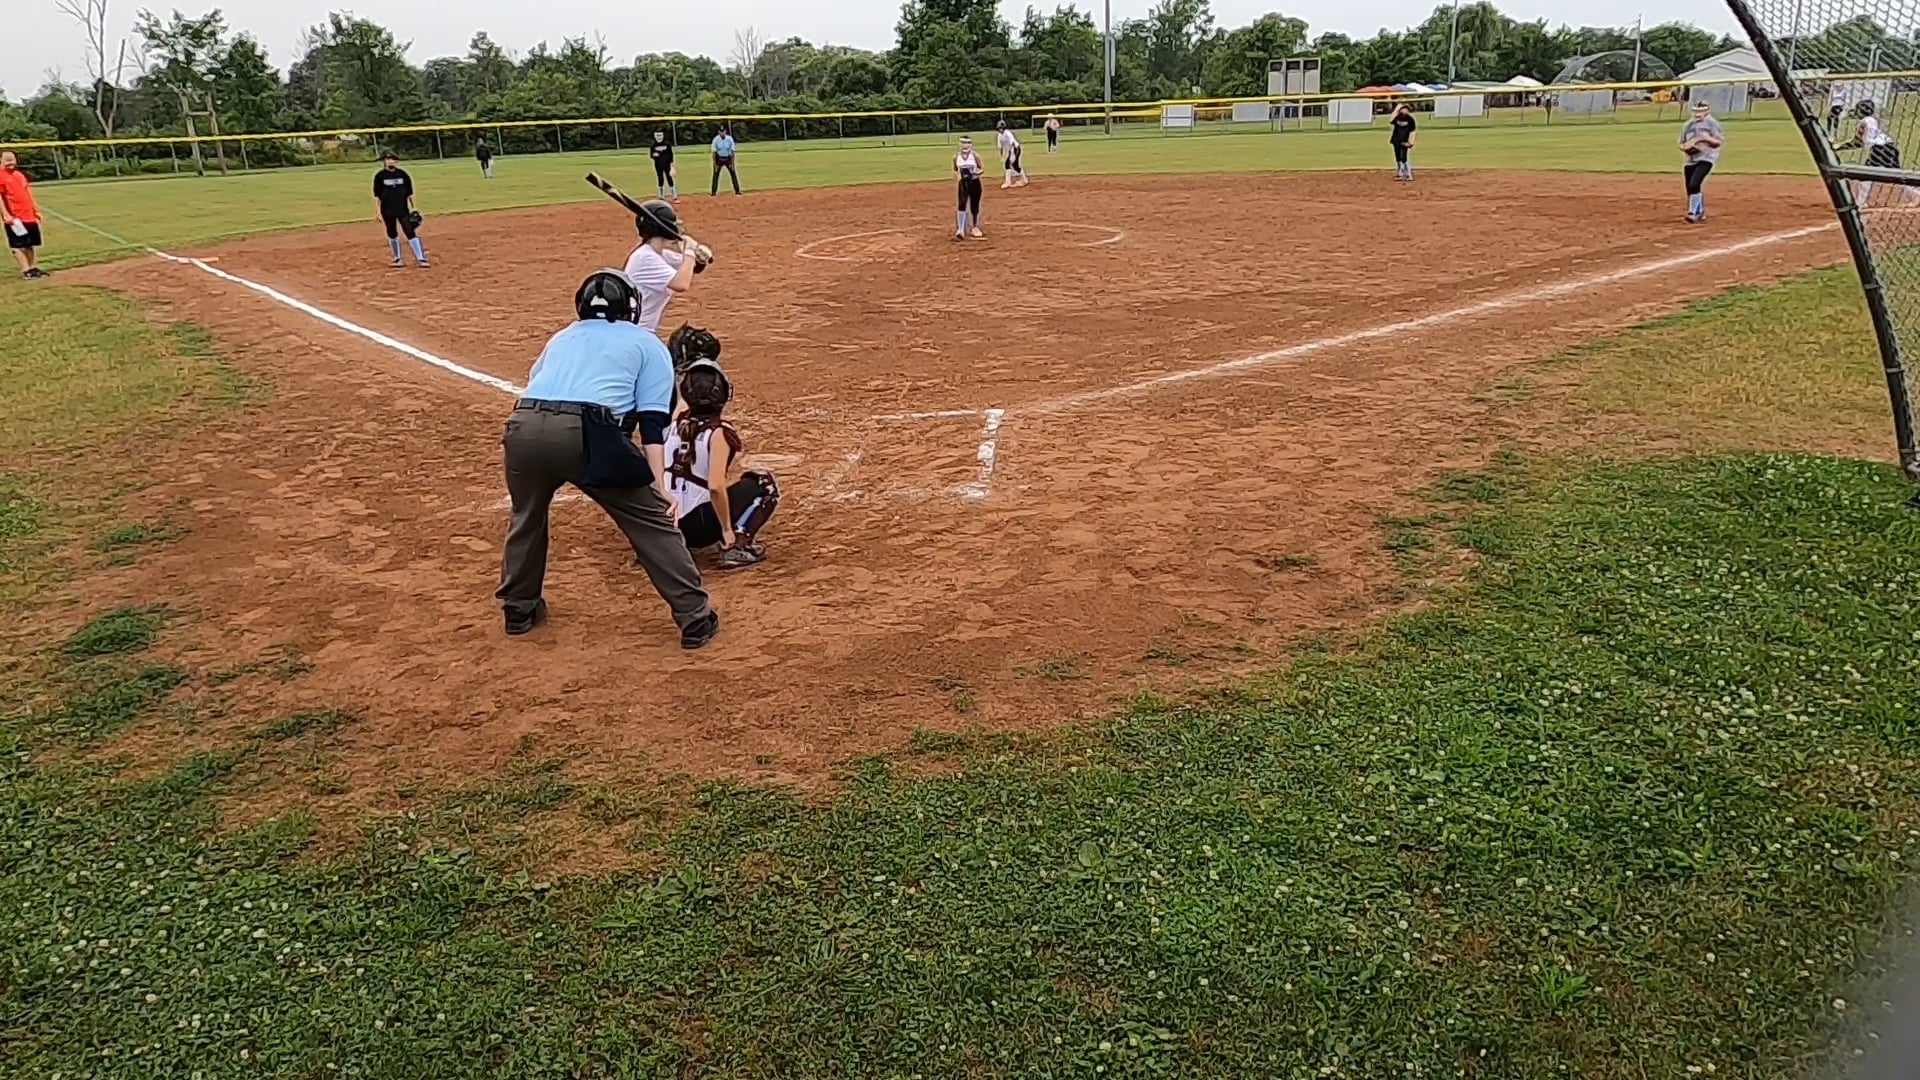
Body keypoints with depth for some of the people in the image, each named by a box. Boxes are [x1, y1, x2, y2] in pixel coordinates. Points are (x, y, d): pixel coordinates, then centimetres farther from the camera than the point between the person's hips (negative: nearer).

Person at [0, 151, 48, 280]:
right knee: (18, 245, -3)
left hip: (29, 215, 8)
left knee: (33, 243, 13)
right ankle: (26, 271, -3)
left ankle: (34, 268, 22)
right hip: (13, 217, -8)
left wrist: (36, 210, 18)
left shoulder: (20, 174, 15)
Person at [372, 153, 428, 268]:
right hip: (388, 211, 0)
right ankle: (398, 258, 21)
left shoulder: (403, 174, 3)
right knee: (392, 234, 9)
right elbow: (377, 195, 1)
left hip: (403, 210, 0)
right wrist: (378, 211, -5)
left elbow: (409, 193, 7)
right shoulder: (380, 176, -1)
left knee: (410, 232, -8)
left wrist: (413, 208, 3)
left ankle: (421, 258, -11)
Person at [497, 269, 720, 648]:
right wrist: (659, 486, 1)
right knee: (651, 520, 8)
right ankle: (696, 618, 9)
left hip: (524, 427, 4)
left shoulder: (562, 337, 33)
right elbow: (652, 423, 7)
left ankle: (519, 609, 41)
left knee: (526, 517, 30)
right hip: (588, 433, -4)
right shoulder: (648, 345, 20)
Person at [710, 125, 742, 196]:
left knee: (733, 174, -2)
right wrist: (715, 164, -13)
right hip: (719, 158, -1)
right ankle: (714, 192, 6)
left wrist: (732, 163, -9)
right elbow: (714, 152, -9)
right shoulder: (716, 139, -13)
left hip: (728, 158, 1)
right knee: (715, 175, 0)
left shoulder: (730, 139, -12)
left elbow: (732, 152, -7)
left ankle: (737, 191, 5)